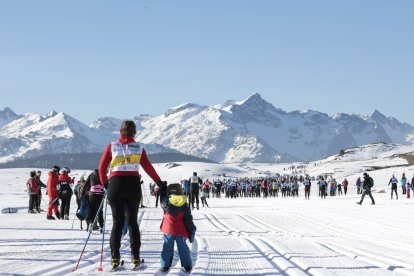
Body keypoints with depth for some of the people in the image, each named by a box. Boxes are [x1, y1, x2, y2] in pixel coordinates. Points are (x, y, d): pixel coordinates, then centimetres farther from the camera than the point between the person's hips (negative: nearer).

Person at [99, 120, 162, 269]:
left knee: (118, 221, 7)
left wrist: (104, 183, 16)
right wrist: (159, 182, 6)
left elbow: (102, 167, 3)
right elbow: (148, 167, 0)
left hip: (116, 184, 0)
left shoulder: (112, 146, 4)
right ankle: (135, 256, 4)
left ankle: (115, 256, -2)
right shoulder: (138, 148, 5)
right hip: (133, 185, 0)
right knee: (132, 221, 10)